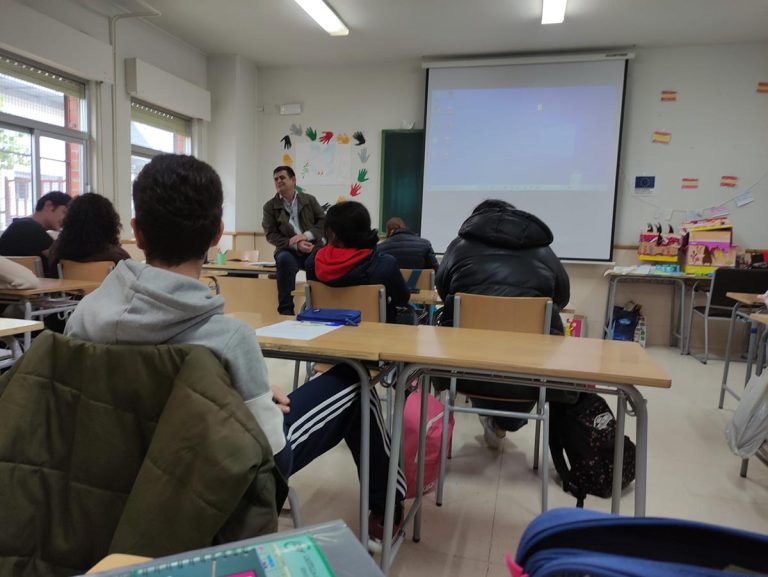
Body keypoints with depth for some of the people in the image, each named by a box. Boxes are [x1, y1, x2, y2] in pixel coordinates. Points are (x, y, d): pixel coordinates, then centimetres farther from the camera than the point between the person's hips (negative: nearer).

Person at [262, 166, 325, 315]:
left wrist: (306, 235, -14)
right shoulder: (270, 206, 9)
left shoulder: (309, 200, 12)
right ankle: (286, 310, -29)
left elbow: (324, 222, 4)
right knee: (284, 259, -35)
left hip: (312, 248, 1)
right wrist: (295, 245, -15)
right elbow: (271, 235, 0)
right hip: (288, 250, -1)